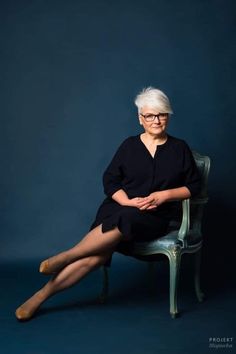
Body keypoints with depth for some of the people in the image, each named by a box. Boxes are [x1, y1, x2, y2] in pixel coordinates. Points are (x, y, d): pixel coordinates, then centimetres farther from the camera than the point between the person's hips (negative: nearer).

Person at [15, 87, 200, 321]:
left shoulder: (179, 148, 9)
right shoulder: (129, 145, 9)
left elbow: (194, 186, 9)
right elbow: (110, 180, 6)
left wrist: (165, 195, -8)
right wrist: (128, 201, -12)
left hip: (154, 217, 0)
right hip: (120, 207, 0)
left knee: (123, 221, -36)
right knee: (97, 255, -27)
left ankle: (63, 258, -22)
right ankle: (40, 295, -19)